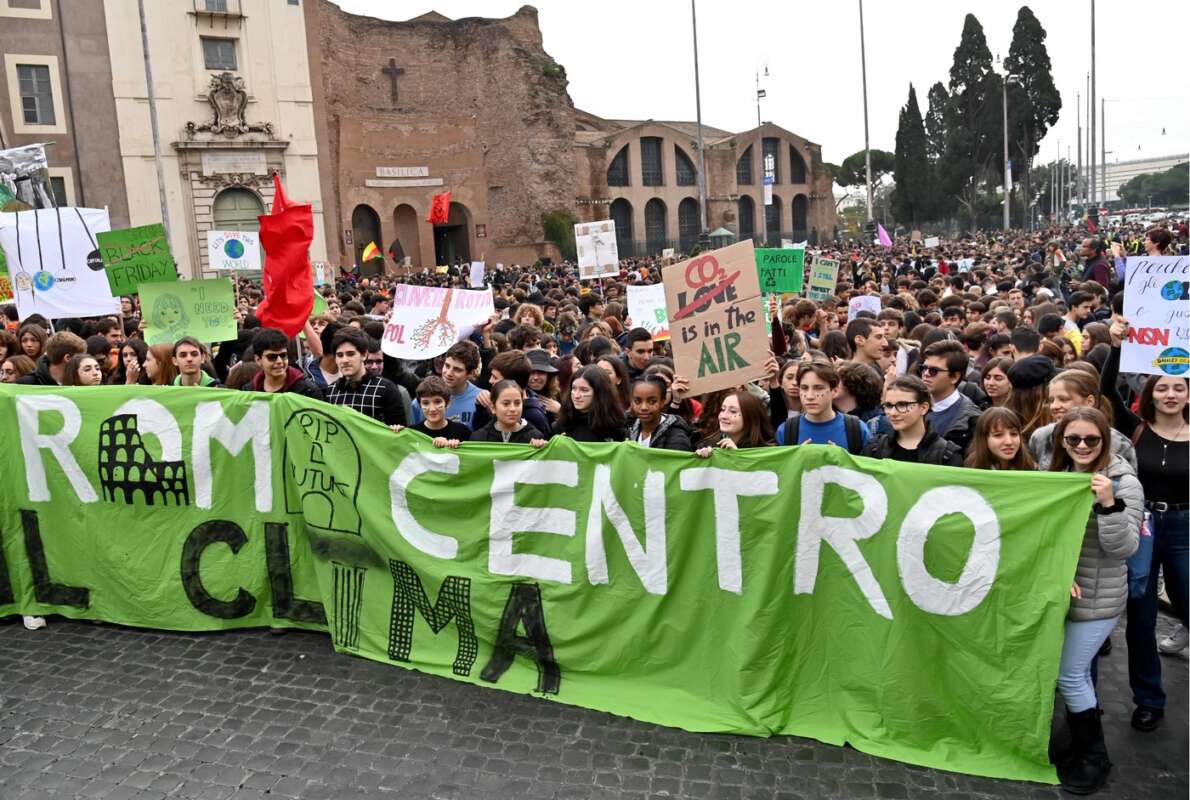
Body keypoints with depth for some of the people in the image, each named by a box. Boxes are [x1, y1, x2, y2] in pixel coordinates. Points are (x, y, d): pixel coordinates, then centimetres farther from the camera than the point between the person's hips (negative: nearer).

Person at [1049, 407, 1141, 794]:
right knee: (1076, 671, 15)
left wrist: (1109, 505, -31)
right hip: (1060, 590, 5)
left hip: (1097, 599, -5)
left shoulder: (1123, 483, -13)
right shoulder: (1058, 475, 2)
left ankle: (1095, 756, 16)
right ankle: (1082, 744, 32)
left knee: (1069, 674, -1)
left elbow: (1124, 548, -17)